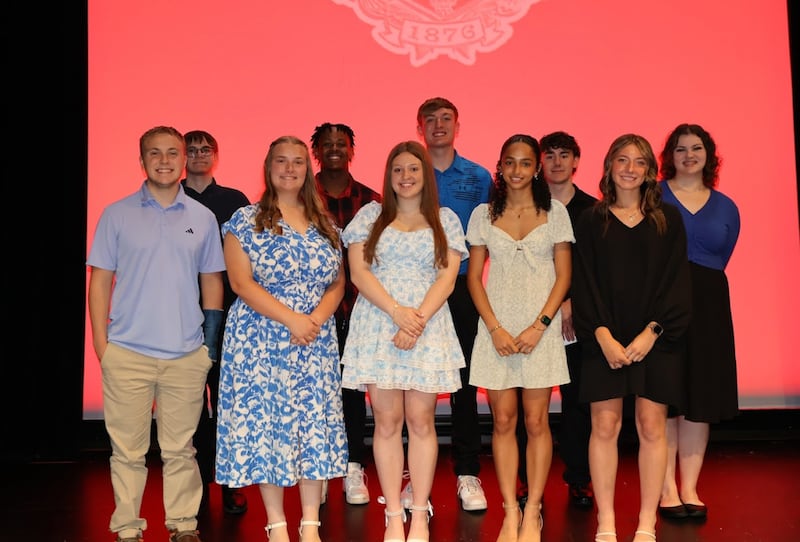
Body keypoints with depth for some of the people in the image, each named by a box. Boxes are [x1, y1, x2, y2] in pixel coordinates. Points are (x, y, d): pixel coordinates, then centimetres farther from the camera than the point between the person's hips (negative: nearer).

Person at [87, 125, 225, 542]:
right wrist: (100, 342, -2)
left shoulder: (203, 218, 8)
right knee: (128, 449, 5)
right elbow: (100, 280, 3)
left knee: (180, 448, 10)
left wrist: (212, 338, 6)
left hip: (188, 355, 1)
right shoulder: (116, 215, 2)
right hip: (127, 352, -1)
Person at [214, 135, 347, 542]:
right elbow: (241, 283, -9)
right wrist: (291, 320, -17)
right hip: (260, 339, -3)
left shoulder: (324, 224, 11)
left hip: (316, 341, 4)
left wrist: (317, 318, -10)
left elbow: (337, 283, 9)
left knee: (315, 426, 2)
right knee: (264, 423, 0)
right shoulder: (246, 220, -1)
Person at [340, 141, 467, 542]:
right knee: (387, 421, 1)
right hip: (378, 326, 0)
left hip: (429, 327, 0)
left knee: (421, 421, -1)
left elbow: (447, 278, 2)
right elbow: (358, 273, 0)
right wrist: (397, 311, -12)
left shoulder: (445, 220, 10)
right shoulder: (370, 215, 9)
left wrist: (418, 320, -13)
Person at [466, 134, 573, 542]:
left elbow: (563, 276, 2)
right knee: (503, 420, 3)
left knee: (536, 421, 1)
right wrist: (495, 328, -7)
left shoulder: (555, 212, 4)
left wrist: (539, 326, -9)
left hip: (541, 328, -1)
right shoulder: (483, 214, 7)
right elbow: (474, 276, 5)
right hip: (496, 328, 1)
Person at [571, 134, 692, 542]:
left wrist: (652, 332, -10)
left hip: (657, 337, 0)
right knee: (604, 426, 0)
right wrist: (602, 335, -11)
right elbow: (584, 283, 1)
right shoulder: (591, 221, 6)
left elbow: (676, 281, 1)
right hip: (604, 338, 0)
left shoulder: (668, 220, 6)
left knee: (651, 427, 1)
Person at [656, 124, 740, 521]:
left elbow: (719, 261, 16)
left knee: (701, 398, 3)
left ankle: (689, 488, 11)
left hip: (707, 307, 3)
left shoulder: (726, 208, 12)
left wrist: (698, 286, 6)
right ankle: (667, 489, 6)